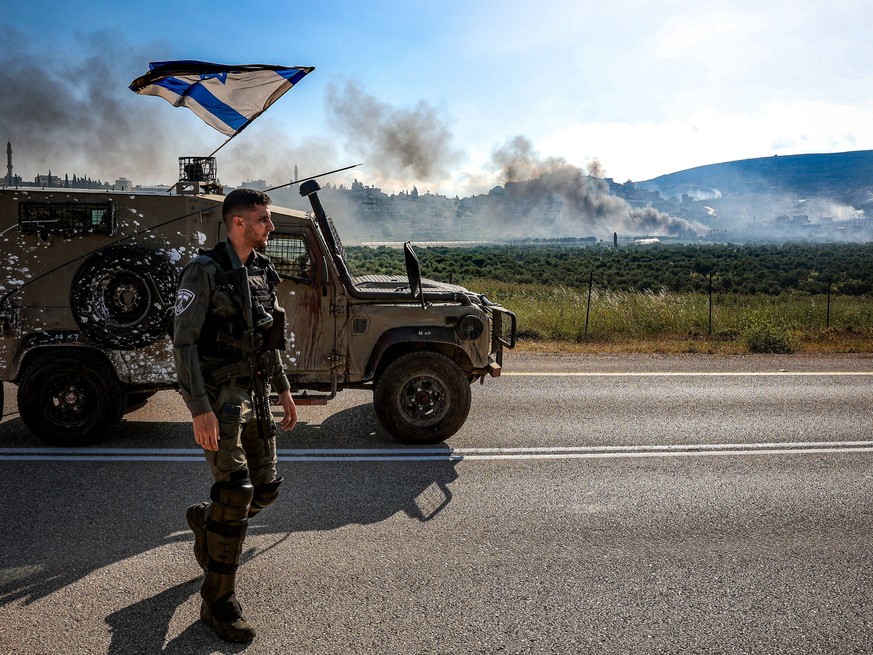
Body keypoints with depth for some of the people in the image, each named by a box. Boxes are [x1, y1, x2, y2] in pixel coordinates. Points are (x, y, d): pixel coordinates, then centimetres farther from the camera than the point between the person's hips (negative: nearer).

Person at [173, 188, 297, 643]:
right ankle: (217, 602, 3)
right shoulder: (204, 271, -12)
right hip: (220, 397, -7)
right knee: (235, 491, -12)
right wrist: (200, 409, -22)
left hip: (255, 393, 8)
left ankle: (205, 521, 40)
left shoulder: (262, 272, 10)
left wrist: (283, 388, 17)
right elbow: (182, 342, -16)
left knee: (265, 488, 10)